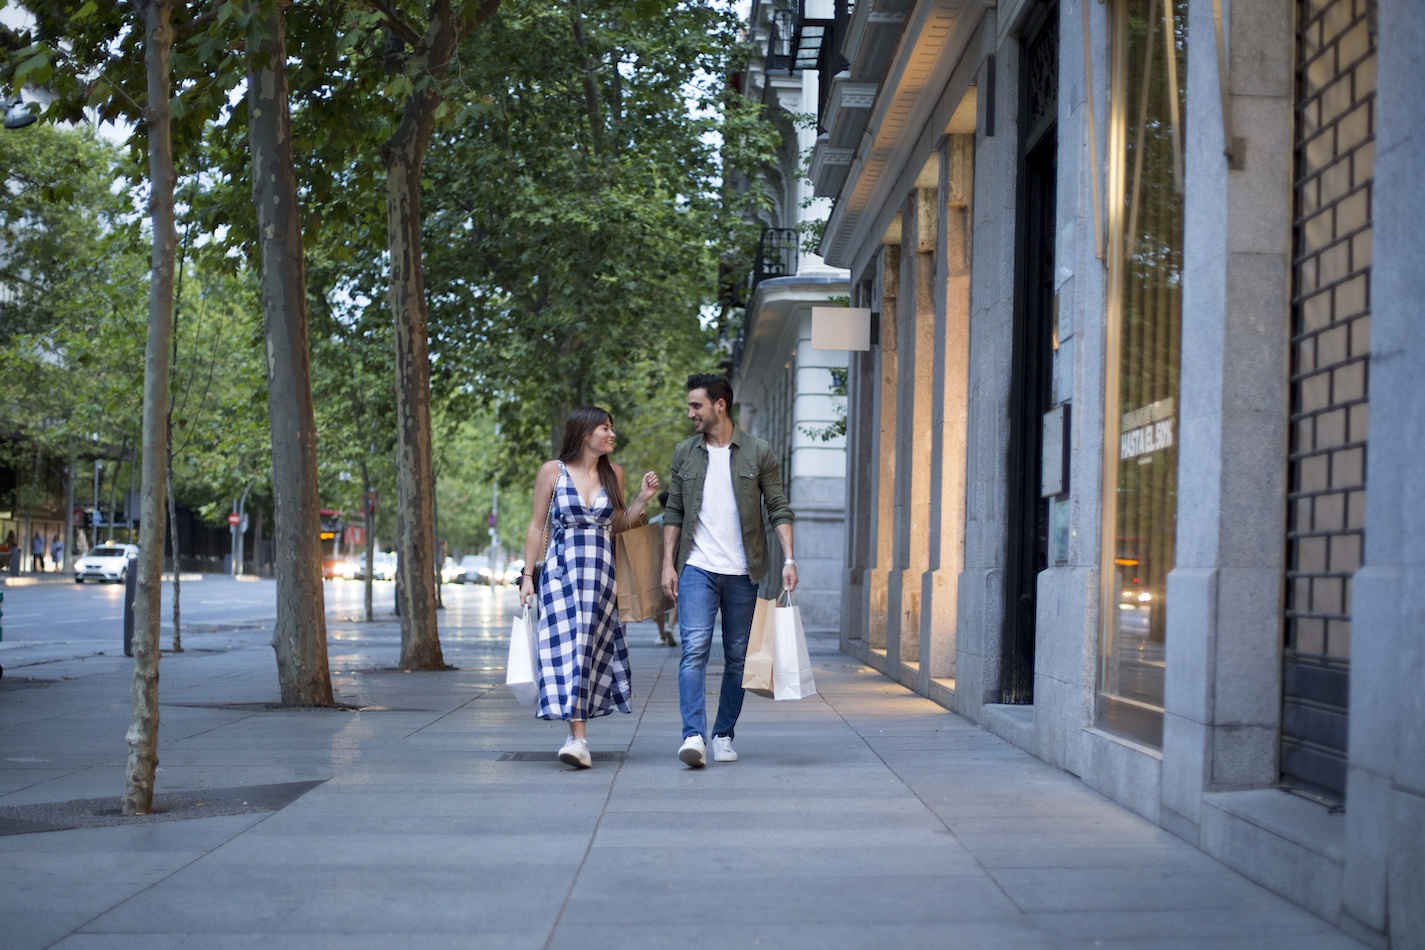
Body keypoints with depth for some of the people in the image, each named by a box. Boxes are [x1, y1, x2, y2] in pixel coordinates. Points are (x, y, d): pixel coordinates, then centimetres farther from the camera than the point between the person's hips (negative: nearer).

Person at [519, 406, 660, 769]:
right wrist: (527, 575, 1)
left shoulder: (614, 474, 10)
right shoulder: (553, 471, 2)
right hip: (560, 571, -2)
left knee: (589, 647, -4)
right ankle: (579, 737, -8)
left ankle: (577, 736, 2)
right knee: (568, 646, -10)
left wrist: (643, 498, 4)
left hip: (600, 573, 2)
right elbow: (536, 527, 4)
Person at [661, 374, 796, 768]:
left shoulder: (758, 453, 1)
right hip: (697, 569, 0)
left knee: (737, 657, 7)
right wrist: (668, 563, 2)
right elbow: (674, 512, 10)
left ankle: (724, 735, 18)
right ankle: (694, 736, -19)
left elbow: (778, 509, 1)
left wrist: (789, 558, -10)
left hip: (742, 572, 0)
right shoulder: (684, 453, 8)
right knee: (694, 650, -14)